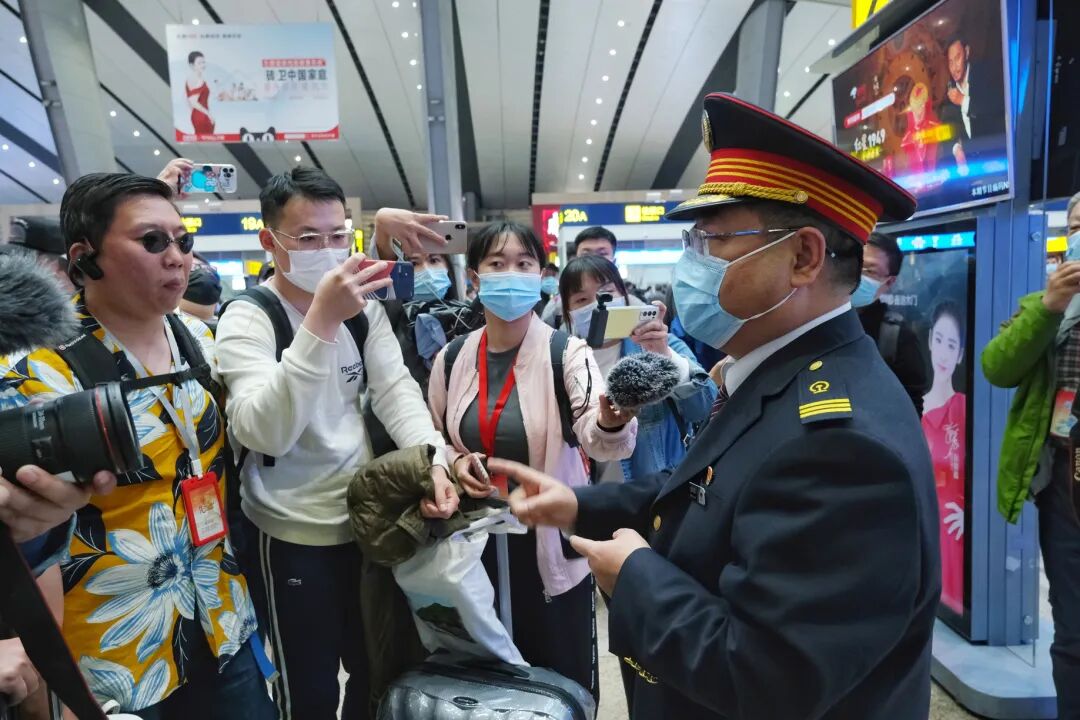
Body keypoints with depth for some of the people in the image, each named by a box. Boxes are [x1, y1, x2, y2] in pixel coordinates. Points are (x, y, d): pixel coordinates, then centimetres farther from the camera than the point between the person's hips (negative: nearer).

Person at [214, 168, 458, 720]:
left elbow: (396, 389, -8)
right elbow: (265, 433, -30)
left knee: (377, 673, 22)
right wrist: (321, 322, -39)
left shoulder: (364, 308, 3)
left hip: (364, 520, 6)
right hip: (293, 536, -5)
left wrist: (434, 459, -27)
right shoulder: (247, 317, -15)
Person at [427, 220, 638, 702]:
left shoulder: (567, 352, -14)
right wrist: (454, 462, -10)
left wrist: (612, 422, -51)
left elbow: (601, 442, -29)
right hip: (476, 543, 4)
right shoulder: (452, 358, -2)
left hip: (551, 545, -3)